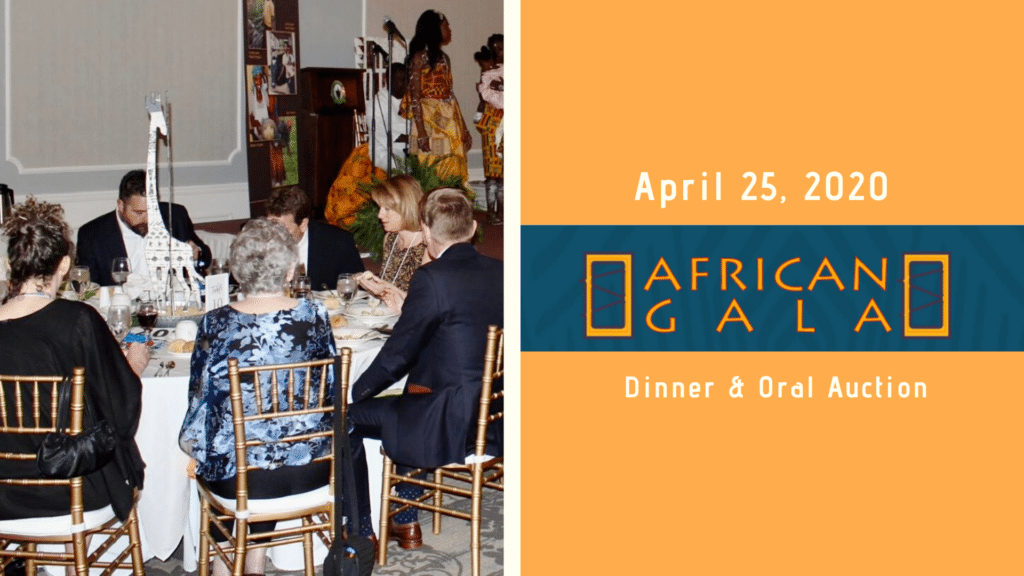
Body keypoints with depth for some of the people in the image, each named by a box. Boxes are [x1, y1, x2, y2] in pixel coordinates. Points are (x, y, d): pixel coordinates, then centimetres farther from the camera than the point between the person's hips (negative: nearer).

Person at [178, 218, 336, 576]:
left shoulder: (215, 325, -11)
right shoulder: (314, 316, -7)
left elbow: (201, 400, -1)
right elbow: (330, 389, 5)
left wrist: (191, 444, 17)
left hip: (239, 478, -2)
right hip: (312, 472, 2)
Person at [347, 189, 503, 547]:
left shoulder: (432, 279, -17)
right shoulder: (498, 273, 4)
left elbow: (397, 355, -11)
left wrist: (355, 394, 5)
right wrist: (407, 308, 27)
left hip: (452, 427, -8)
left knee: (350, 418, 10)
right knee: (405, 403, 33)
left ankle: (360, 533, 21)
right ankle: (406, 523, 39)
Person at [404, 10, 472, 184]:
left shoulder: (444, 58, 16)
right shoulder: (420, 57, -6)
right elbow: (414, 97, -12)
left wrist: (463, 128, 14)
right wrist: (421, 132, -19)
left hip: (449, 120, 7)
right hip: (429, 118, -7)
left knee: (453, 172, 3)